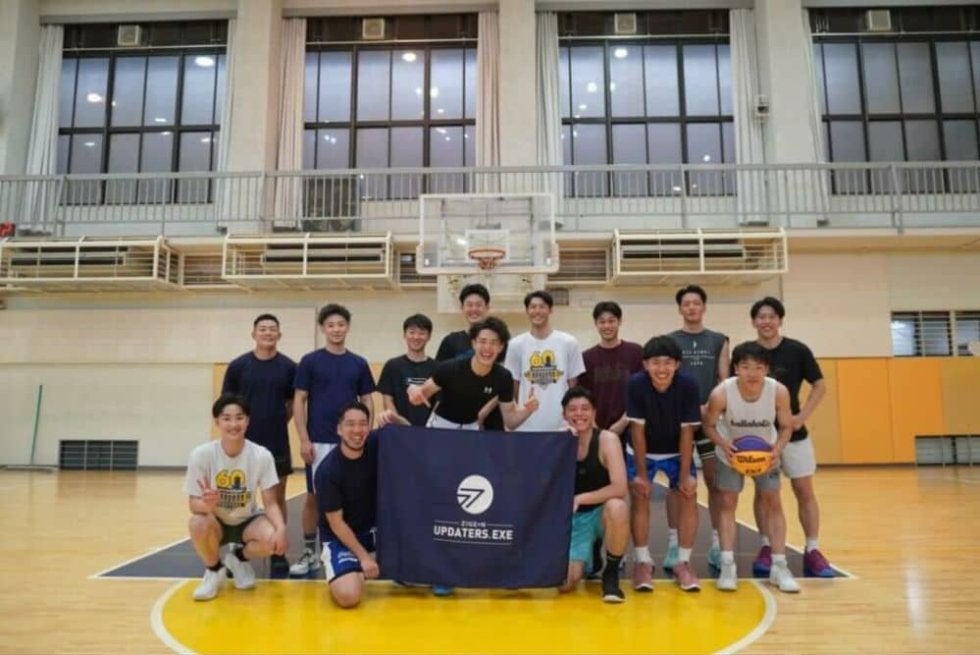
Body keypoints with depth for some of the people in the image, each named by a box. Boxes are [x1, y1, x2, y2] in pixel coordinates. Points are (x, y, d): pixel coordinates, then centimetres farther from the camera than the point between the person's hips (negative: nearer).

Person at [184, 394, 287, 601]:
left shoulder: (262, 455, -18)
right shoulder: (201, 454, -19)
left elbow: (271, 502, -14)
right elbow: (194, 504, -15)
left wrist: (281, 529, -34)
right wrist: (207, 504, -40)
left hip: (247, 522, 0)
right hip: (216, 522, 0)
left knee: (272, 538, -30)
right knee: (198, 524, -34)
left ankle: (238, 558, 8)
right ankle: (214, 569, 0)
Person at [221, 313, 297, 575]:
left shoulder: (289, 367, 0)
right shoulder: (238, 366, 0)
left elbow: (293, 405, 7)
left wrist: (275, 425, -1)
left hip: (277, 445, 0)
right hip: (244, 444, 0)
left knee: (278, 499, 7)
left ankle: (278, 553, 17)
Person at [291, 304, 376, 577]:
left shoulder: (359, 363, 6)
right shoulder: (310, 361, -1)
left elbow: (367, 402, 9)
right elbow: (299, 401, -2)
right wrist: (304, 439, -10)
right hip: (318, 441, -2)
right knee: (313, 496, 5)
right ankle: (309, 552, 18)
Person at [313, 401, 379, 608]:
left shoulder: (375, 444, -11)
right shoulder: (327, 471, -23)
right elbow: (336, 523, -17)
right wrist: (364, 556, -18)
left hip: (374, 526, 5)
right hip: (340, 536, -5)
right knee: (348, 596, -25)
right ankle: (354, 571, 9)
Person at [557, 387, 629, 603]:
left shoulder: (607, 439, -14)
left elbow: (619, 488, -24)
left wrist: (579, 498, -28)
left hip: (602, 512, -2)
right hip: (572, 518, 2)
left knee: (617, 508, -39)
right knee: (565, 583, -15)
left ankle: (611, 574, -13)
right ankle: (588, 557, 22)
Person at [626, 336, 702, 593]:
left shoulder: (688, 386, -26)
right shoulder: (636, 384, -28)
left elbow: (687, 432, -19)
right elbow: (637, 430, -21)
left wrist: (685, 474, -16)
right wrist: (641, 473, -17)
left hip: (677, 451, 1)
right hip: (642, 452, -1)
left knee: (689, 497, -8)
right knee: (640, 498, -7)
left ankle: (683, 562, 7)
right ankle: (642, 562, 7)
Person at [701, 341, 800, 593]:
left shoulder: (779, 392, -29)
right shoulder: (721, 393, -33)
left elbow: (786, 427, -12)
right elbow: (709, 425, -16)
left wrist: (777, 450, -30)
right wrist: (724, 445, -34)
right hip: (731, 452, -1)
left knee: (773, 503, 2)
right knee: (727, 503, -1)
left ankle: (779, 566, 12)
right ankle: (728, 566, 6)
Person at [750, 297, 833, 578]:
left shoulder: (797, 350, -6)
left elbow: (820, 385, 0)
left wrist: (803, 415, -11)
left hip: (793, 433, 0)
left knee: (805, 492, 3)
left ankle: (812, 551, 13)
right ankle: (766, 549, 18)